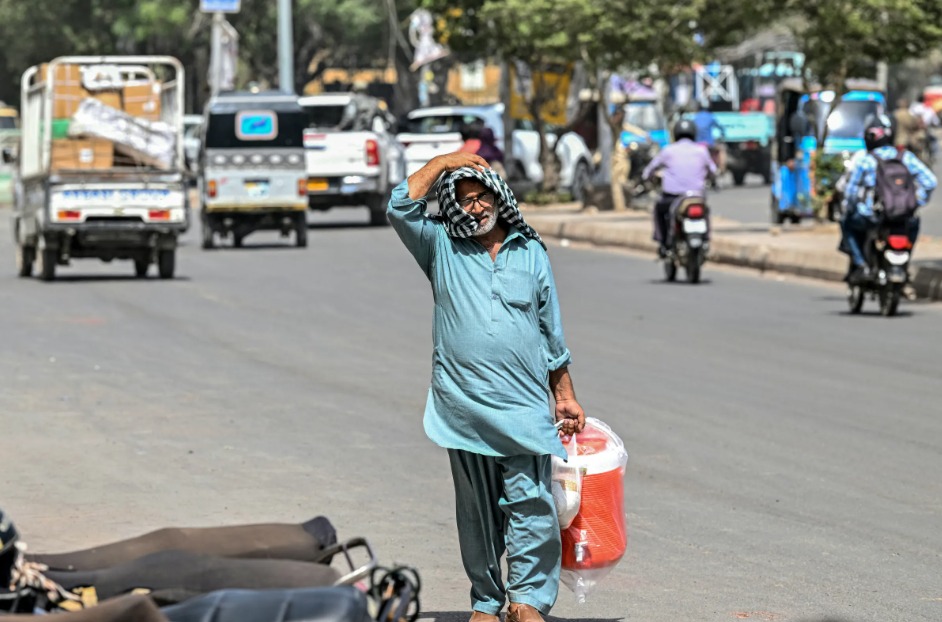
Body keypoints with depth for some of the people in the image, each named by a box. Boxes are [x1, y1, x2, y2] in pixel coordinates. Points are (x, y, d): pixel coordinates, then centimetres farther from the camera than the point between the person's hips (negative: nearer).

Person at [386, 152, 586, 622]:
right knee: (477, 507, 4)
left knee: (531, 501, -9)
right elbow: (401, 209, -8)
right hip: (463, 405, 0)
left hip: (524, 404, 0)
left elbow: (552, 332, 17)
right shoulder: (441, 248, 9)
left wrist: (566, 397, 15)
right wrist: (443, 162, -2)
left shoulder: (531, 253, 13)